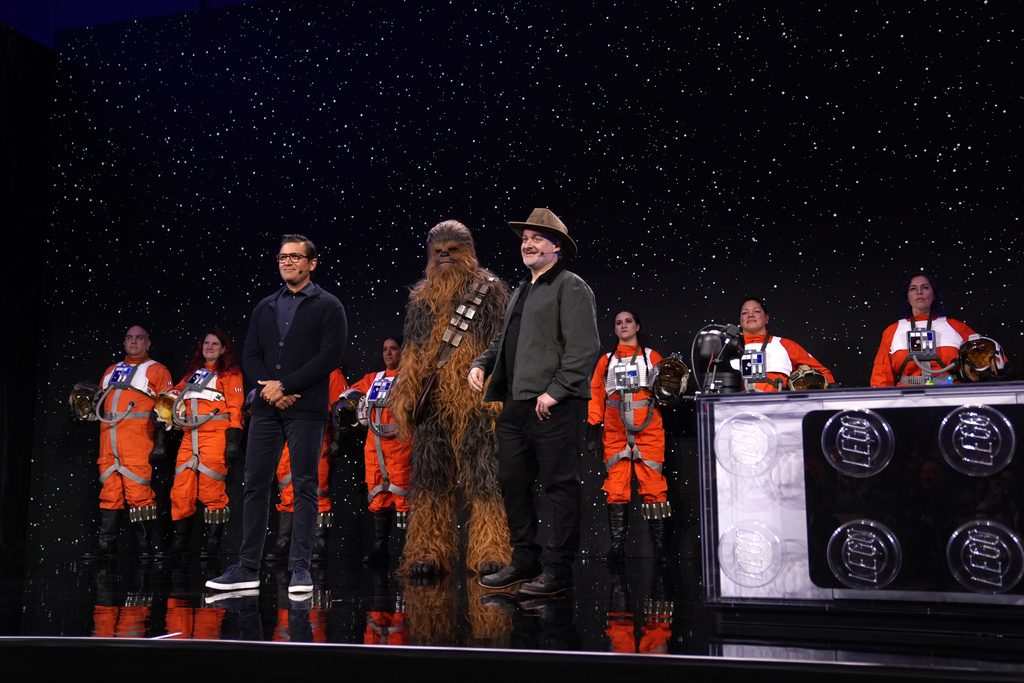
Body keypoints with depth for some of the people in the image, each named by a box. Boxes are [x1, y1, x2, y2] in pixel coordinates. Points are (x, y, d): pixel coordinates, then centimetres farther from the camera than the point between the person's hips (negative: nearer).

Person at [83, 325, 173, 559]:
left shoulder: (157, 370, 7)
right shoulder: (111, 371, 25)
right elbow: (101, 402, 29)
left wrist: (160, 441, -8)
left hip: (138, 436, -5)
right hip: (108, 435, 6)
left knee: (138, 489, -10)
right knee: (109, 489, 5)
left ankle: (145, 544, -4)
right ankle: (106, 543, 9)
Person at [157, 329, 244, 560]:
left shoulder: (230, 374, 5)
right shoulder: (192, 372, 23)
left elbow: (235, 408, -3)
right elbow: (177, 395, 30)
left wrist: (233, 441, -11)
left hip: (215, 435, -6)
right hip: (190, 437, 6)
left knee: (211, 490, -7)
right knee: (181, 490, 3)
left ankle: (213, 545, 1)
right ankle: (180, 543, 12)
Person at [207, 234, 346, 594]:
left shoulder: (328, 306, 2)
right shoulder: (264, 308, 17)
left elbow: (330, 355, -9)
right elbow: (250, 356, 12)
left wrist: (284, 385, -12)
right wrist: (269, 388, -7)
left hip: (306, 409, -5)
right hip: (266, 407, 5)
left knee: (304, 487, -1)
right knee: (255, 484, 5)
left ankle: (300, 568, 4)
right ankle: (247, 568, 12)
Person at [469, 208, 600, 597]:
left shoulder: (571, 287, -4)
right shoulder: (521, 292, 23)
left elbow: (584, 348, -13)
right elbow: (503, 339, 30)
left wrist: (555, 391, -19)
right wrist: (481, 364, 12)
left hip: (555, 406, -9)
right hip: (515, 404, 9)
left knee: (559, 485, -2)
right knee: (512, 483, 12)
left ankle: (558, 570, 6)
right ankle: (524, 561, 24)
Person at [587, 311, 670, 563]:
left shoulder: (652, 357, 13)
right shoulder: (606, 361, 18)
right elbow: (596, 394, 13)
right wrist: (594, 425, 4)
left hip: (648, 432, -2)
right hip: (615, 434, 2)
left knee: (653, 485, -6)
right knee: (616, 488, -2)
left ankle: (659, 544, -1)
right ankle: (617, 544, 2)